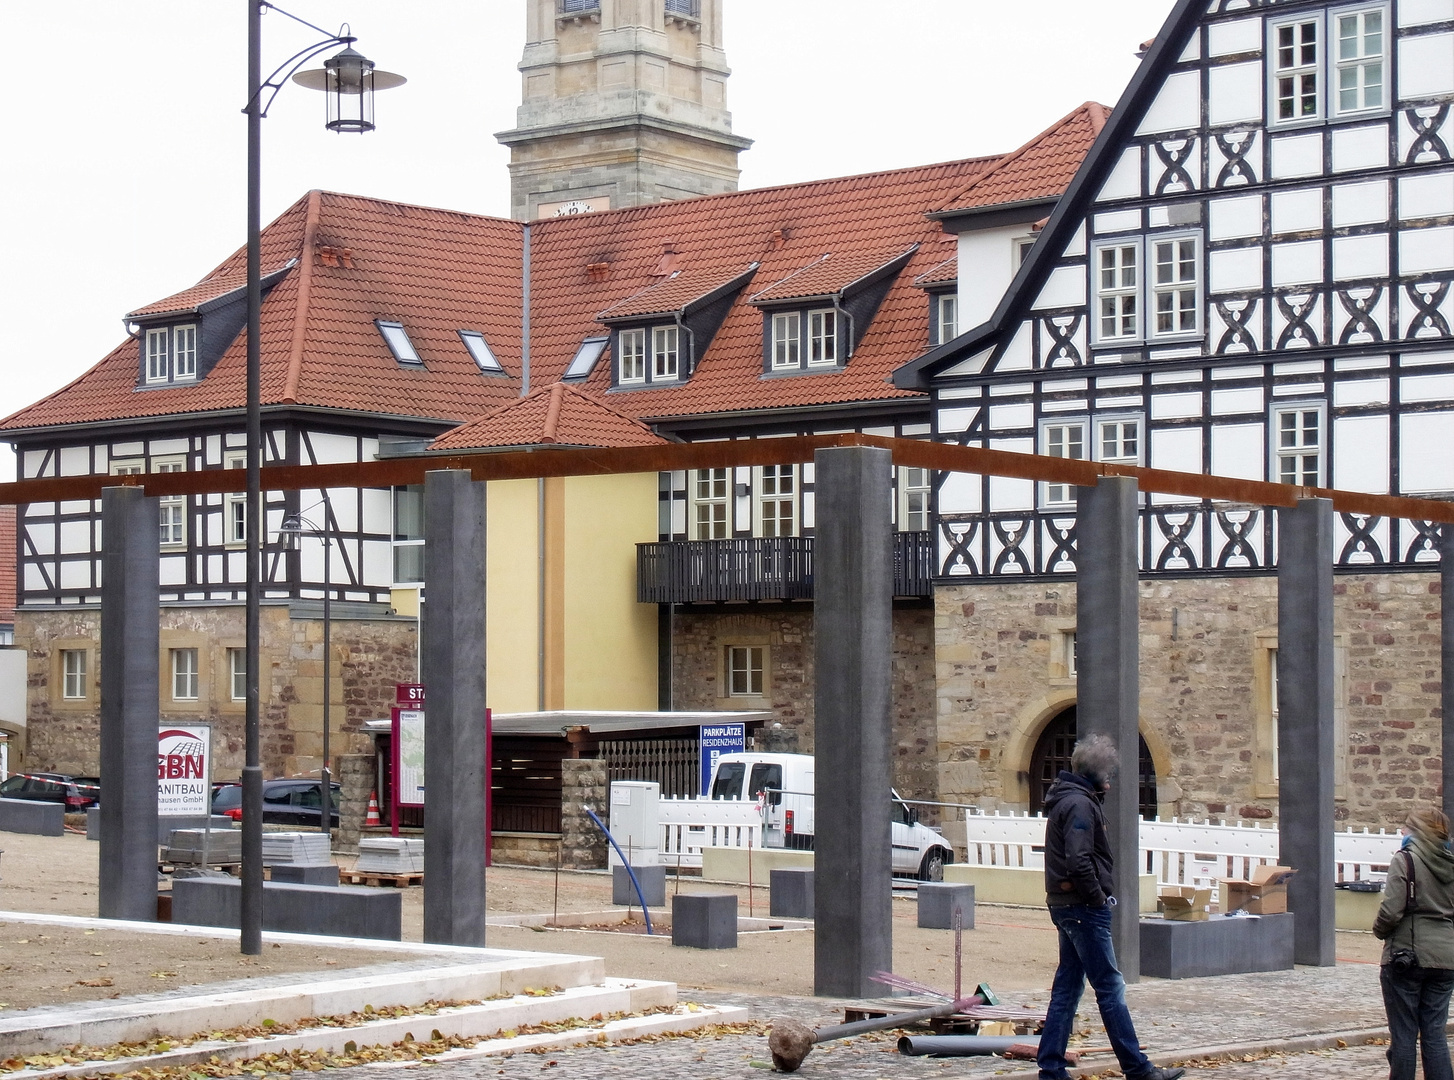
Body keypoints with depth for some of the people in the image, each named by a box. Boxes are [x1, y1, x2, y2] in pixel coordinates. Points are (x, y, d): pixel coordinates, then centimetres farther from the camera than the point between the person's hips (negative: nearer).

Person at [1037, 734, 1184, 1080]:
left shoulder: (1067, 800, 16)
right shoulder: (1080, 804, -16)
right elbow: (1078, 863, -25)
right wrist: (1098, 897, -13)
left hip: (1065, 907, 10)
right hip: (1084, 909, -10)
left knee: (1067, 987, 10)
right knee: (1110, 988, -5)